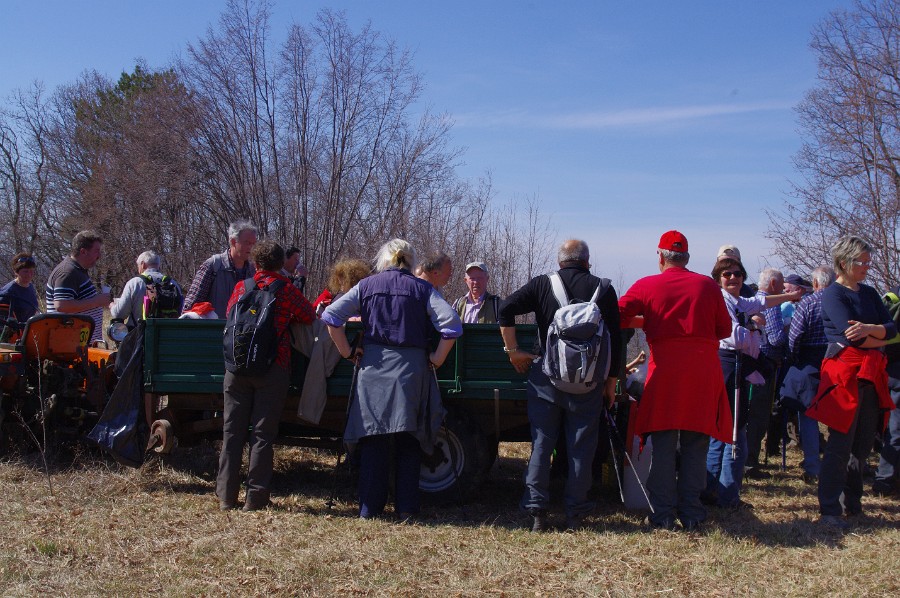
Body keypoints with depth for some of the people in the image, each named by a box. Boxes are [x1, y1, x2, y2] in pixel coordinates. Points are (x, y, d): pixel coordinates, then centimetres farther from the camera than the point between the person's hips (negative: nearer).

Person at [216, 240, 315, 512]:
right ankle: (255, 497, 4)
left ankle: (226, 495, 10)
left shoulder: (241, 287, 5)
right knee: (263, 433, 3)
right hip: (272, 367, -3)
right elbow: (310, 317, 5)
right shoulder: (286, 290, -4)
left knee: (232, 431, 9)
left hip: (237, 367, 3)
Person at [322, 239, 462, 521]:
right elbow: (452, 325, -9)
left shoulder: (366, 286, 6)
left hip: (373, 367, 1)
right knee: (408, 441, 9)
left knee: (373, 438, 7)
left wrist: (348, 352, 6)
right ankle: (406, 508, 11)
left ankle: (370, 507, 9)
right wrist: (437, 359, 1)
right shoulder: (422, 289, 2)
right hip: (412, 368, -1)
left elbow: (330, 316, 0)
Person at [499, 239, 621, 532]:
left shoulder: (542, 284, 1)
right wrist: (611, 381, 10)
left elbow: (506, 308, -9)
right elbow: (615, 339, 2)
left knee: (541, 444, 6)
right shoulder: (603, 288, 2)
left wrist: (513, 351, -1)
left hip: (546, 376, 0)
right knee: (581, 447, 8)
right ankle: (575, 513, 11)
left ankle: (537, 512, 5)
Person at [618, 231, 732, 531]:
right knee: (695, 444, 7)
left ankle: (663, 515, 6)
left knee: (663, 445, 5)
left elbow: (618, 316, 1)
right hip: (704, 367, 1)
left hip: (665, 367, -1)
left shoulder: (647, 286, 2)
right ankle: (691, 515, 10)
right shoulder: (708, 285, 5)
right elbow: (725, 329, 9)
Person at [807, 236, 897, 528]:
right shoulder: (832, 295, -6)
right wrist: (879, 339, 0)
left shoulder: (869, 293, 16)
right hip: (845, 371, -7)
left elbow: (892, 328, 3)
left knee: (864, 443, 10)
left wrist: (869, 328, -16)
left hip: (872, 373, 7)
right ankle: (829, 510, -4)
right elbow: (854, 337, -17)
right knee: (841, 443, -8)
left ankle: (851, 500, 24)